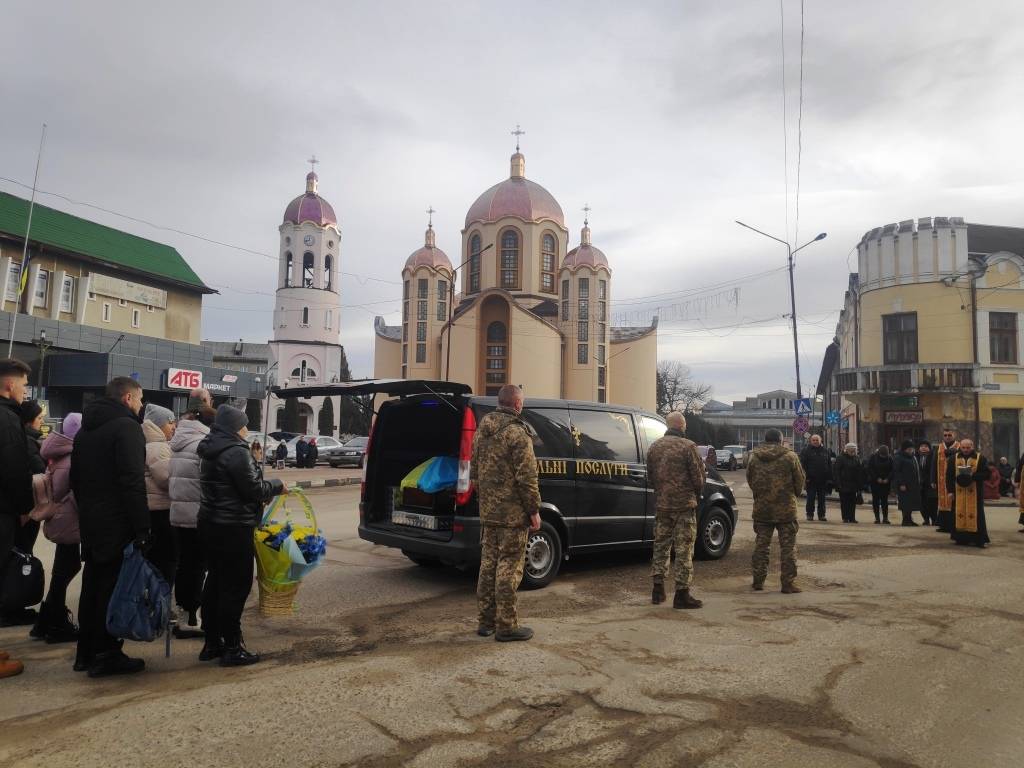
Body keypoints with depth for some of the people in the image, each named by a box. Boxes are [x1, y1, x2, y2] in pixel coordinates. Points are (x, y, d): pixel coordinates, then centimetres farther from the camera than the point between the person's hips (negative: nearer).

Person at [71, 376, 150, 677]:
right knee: (114, 586, -2)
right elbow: (133, 482, -22)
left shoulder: (86, 428, 16)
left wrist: (87, 509, 22)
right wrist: (142, 528, -20)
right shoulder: (126, 427, -14)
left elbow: (75, 478, 20)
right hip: (118, 523, -9)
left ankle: (86, 652, 23)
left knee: (92, 584, 15)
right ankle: (106, 655, 4)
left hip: (90, 521, 9)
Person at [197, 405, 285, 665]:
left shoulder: (209, 451, 12)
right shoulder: (236, 452, -18)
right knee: (235, 585, -1)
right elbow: (253, 489, -17)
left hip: (209, 524, 10)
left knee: (215, 582, 16)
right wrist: (278, 486, -1)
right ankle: (232, 648, 5)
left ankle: (212, 643, 25)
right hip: (233, 527, -10)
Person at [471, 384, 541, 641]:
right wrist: (534, 511, -10)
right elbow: (526, 477, -17)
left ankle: (485, 621, 22)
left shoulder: (481, 431, 11)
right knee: (509, 567, -1)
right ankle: (506, 626, 6)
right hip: (513, 513, -8)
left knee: (488, 564, 14)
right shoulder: (517, 433, -15)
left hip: (488, 511, 8)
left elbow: (474, 471, 17)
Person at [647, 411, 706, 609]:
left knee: (660, 546, 15)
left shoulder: (655, 447, 6)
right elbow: (698, 476, -9)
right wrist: (697, 496, 9)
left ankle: (658, 589, 20)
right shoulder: (688, 446, -11)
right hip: (684, 504, -5)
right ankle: (682, 594, 3)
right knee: (684, 550, 1)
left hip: (661, 504, 5)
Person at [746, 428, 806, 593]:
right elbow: (800, 481, 1)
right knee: (788, 547, 4)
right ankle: (788, 584, 5)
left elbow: (749, 480, 10)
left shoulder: (754, 458, 2)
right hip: (786, 508, -3)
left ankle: (758, 581, 16)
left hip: (761, 508, 3)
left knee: (761, 545, 12)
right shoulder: (790, 457, -7)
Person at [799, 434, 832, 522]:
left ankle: (821, 515, 16)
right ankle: (810, 514, 8)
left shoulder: (825, 451, 11)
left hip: (823, 480, 3)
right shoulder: (806, 450, 0)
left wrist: (829, 478, 5)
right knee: (810, 498, 0)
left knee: (822, 499, 9)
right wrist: (805, 476, -14)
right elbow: (802, 465, -6)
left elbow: (830, 465, 12)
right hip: (811, 480, -3)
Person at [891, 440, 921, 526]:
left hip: (914, 485, 8)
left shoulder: (913, 457, 17)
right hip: (904, 485, -8)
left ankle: (909, 519, 15)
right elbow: (896, 471, -13)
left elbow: (917, 470, 23)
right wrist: (901, 484, -19)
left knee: (911, 503, 7)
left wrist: (918, 483, 15)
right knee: (905, 503, -7)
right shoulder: (899, 458, -8)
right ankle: (905, 520, 0)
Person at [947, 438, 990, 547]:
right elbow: (949, 476, 5)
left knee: (975, 514, -2)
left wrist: (973, 476, -20)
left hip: (975, 493, -2)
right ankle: (961, 538, 11)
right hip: (958, 493, 2)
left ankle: (978, 539, 4)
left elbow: (986, 473, -4)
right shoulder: (953, 459, 7)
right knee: (959, 514, 3)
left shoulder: (981, 459, 2)